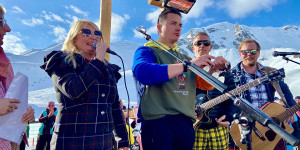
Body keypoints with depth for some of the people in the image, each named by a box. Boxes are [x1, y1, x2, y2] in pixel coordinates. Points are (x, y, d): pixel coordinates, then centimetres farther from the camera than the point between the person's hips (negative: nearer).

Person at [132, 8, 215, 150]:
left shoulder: (185, 58, 18)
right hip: (158, 122, -5)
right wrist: (187, 65, -22)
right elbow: (143, 73, -22)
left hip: (186, 123, 6)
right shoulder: (146, 51, 1)